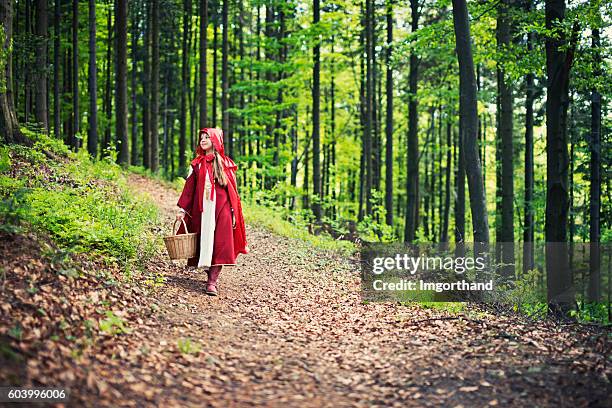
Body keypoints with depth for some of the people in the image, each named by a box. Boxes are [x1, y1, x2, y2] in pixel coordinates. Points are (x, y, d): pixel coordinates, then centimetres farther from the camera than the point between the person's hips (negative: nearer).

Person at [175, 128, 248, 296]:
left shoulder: (226, 164, 7)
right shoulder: (197, 164, 12)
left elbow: (232, 190, 5)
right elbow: (189, 187, 9)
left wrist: (234, 212, 0)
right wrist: (182, 209, 2)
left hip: (221, 208, -2)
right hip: (202, 209, 2)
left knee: (218, 243, -11)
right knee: (204, 241, 0)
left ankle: (212, 281, -14)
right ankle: (210, 272, 13)